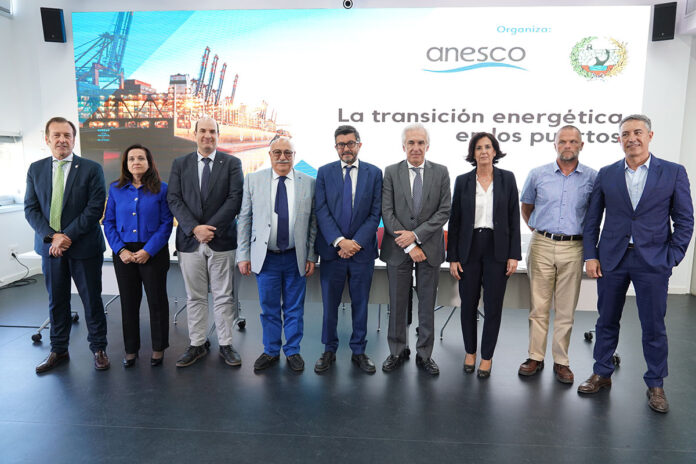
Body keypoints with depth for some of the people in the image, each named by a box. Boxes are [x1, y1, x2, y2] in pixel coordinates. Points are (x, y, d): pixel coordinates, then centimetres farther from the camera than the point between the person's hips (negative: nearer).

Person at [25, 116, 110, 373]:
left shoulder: (91, 169, -4)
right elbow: (30, 208, 3)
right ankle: (59, 350, 28)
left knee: (92, 299, 5)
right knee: (56, 301, 14)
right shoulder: (36, 169, 7)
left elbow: (95, 208, -11)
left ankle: (98, 349, 20)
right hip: (50, 245, 4)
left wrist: (68, 236, -16)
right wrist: (51, 236, -12)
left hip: (84, 246, -3)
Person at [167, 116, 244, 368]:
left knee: (224, 296, 6)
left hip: (221, 240, -2)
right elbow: (174, 199, 1)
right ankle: (197, 344, 24)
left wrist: (210, 227, -15)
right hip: (190, 241, 2)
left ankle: (226, 345, 18)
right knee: (194, 297, 11)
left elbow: (235, 199, -7)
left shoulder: (232, 163, 3)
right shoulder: (180, 164, 9)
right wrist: (194, 228, -13)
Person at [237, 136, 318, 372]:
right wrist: (243, 255, -2)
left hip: (296, 258, 0)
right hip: (265, 257, 0)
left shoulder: (309, 183, 0)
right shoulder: (253, 180, 0)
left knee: (294, 308, 12)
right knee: (269, 308, 13)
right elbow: (244, 219, 2)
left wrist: (311, 256, -1)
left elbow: (313, 223, 2)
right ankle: (271, 351, 31)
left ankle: (293, 351, 29)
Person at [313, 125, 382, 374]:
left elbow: (376, 213, -2)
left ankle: (358, 351, 26)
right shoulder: (324, 172, 3)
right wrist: (340, 241, -15)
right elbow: (322, 212, -4)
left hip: (362, 250, 0)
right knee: (329, 304, 9)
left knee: (360, 303, 11)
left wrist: (356, 242, -12)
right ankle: (329, 350, 26)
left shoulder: (374, 173, 3)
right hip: (332, 249, 0)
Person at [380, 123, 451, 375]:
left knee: (427, 305, 9)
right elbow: (387, 212, -5)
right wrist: (408, 246, -11)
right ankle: (398, 351, 27)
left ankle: (424, 354, 24)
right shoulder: (391, 172, 1)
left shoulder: (441, 172, 3)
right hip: (398, 249, 0)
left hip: (429, 247, 0)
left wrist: (416, 235, -13)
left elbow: (444, 211, -3)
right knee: (397, 304, 9)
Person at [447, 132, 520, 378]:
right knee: (468, 303, 9)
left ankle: (487, 357, 22)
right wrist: (452, 257, -1)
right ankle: (470, 351, 30)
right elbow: (454, 220, 2)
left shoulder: (507, 179, 1)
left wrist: (514, 255, -4)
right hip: (469, 248, 1)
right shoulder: (463, 181, 2)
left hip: (497, 249, 0)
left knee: (493, 305, 5)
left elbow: (514, 218, 1)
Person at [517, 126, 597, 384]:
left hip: (573, 248, 0)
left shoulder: (592, 177, 2)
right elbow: (526, 207, 17)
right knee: (539, 306, 6)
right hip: (541, 246, 0)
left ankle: (561, 362, 19)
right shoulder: (537, 174, 4)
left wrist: (587, 237, 10)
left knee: (566, 310, 6)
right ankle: (535, 357, 17)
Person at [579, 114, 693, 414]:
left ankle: (655, 385, 24)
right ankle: (602, 374, 27)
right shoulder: (606, 174, 4)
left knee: (654, 327, 6)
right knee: (607, 321, 12)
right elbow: (592, 220, 6)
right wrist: (590, 256, -1)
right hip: (611, 260, 2)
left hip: (652, 262, -1)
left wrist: (672, 259, -5)